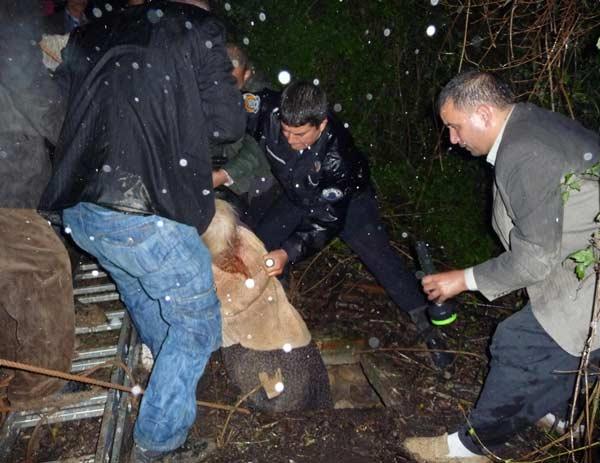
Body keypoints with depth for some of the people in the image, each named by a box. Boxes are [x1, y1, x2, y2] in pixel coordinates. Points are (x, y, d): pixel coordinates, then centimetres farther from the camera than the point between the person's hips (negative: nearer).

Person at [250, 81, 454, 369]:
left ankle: (426, 327, -2)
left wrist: (288, 253, -50)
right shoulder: (269, 118, -30)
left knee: (379, 256, -14)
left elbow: (327, 221, -39)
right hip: (298, 197, 5)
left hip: (346, 201, -4)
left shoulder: (338, 155, -41)